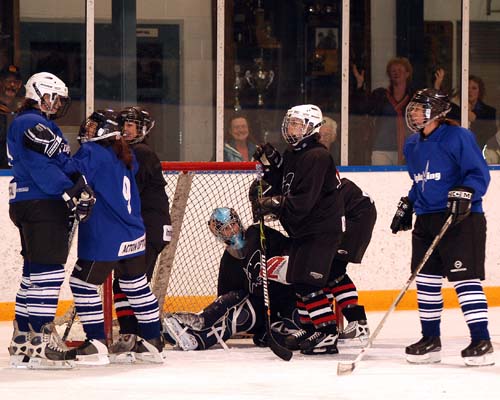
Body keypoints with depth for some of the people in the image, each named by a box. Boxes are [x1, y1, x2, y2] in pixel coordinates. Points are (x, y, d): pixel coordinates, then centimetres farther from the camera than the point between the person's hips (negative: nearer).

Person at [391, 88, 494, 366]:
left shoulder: (458, 137, -11)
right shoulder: (413, 145, 14)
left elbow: (479, 174, -13)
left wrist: (464, 195, -26)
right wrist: (407, 206, 21)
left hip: (461, 218, -8)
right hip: (426, 220, 8)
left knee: (465, 278, -12)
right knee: (426, 279, 8)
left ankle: (482, 342, -11)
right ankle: (431, 340, 19)